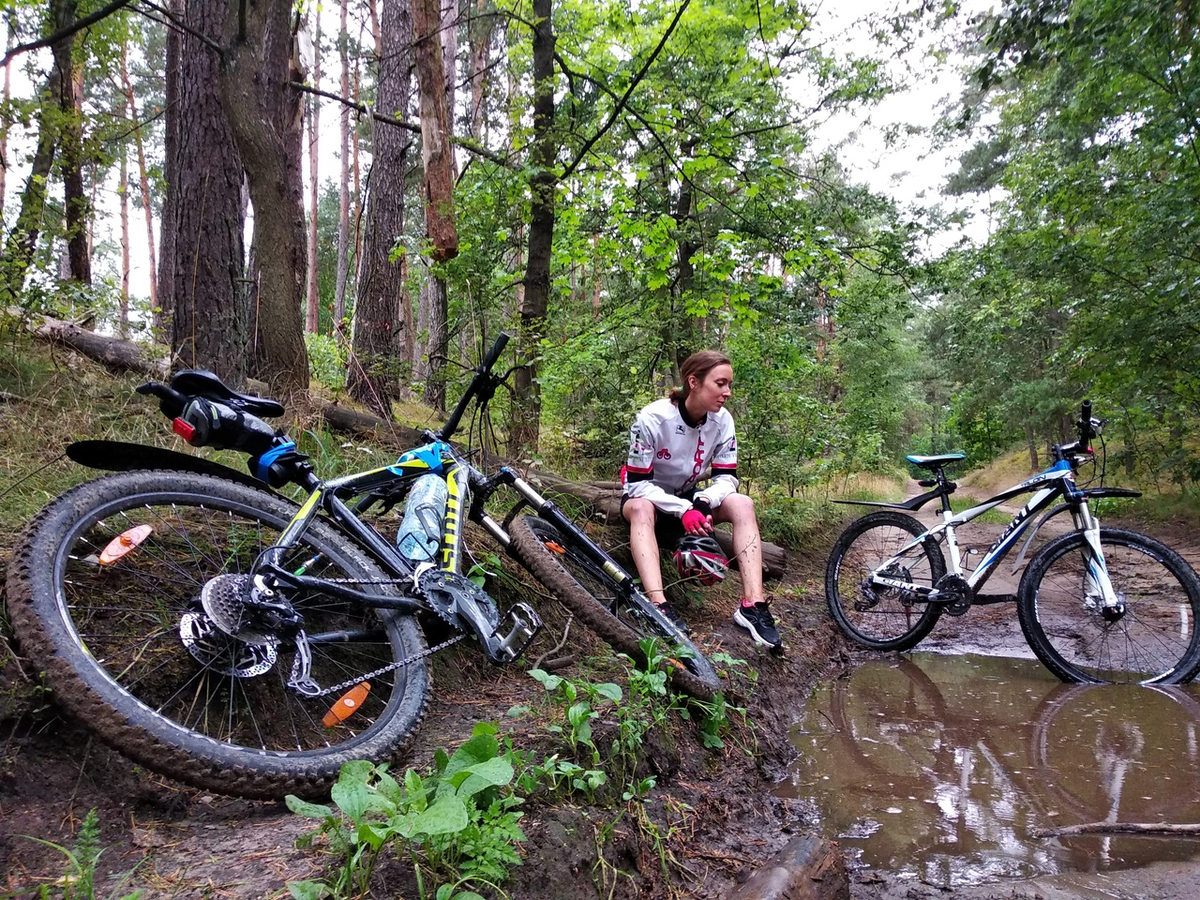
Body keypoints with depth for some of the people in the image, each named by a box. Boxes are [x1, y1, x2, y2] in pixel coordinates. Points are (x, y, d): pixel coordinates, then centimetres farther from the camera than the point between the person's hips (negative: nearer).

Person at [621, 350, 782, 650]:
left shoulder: (722, 420, -14)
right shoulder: (652, 418, -26)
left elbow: (726, 477, -11)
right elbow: (638, 483, -25)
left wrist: (702, 503, -32)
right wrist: (682, 510, -36)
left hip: (689, 499, 4)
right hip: (648, 497, -3)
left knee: (742, 503, -23)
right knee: (641, 508, -39)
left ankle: (753, 605, -31)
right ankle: (658, 605, -51)